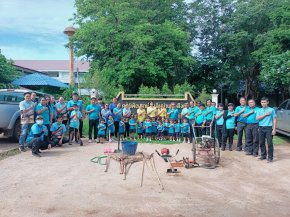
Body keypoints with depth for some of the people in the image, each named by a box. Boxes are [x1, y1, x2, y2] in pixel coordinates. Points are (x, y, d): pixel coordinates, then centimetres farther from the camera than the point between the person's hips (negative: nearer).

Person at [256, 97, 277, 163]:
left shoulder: (271, 110, 1)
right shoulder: (259, 110, 10)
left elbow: (274, 120, 0)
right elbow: (257, 118, -3)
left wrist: (274, 129, -6)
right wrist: (265, 114, -10)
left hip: (268, 128, -3)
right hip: (261, 128, 4)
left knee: (270, 143, -5)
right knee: (261, 143, 8)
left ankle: (270, 157, 1)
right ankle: (263, 155, 21)